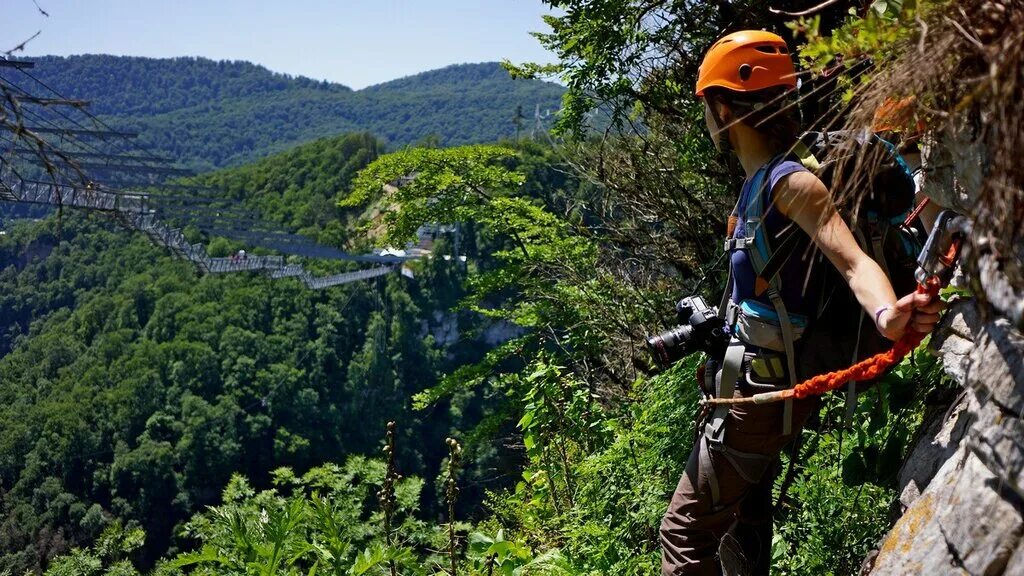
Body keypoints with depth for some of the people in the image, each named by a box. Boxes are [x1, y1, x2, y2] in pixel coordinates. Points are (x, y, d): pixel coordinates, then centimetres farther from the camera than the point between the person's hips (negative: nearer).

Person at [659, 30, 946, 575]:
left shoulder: (791, 182, -19)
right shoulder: (759, 181, 10)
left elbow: (853, 260, -31)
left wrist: (887, 316, -50)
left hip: (764, 387, -10)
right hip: (754, 377, 10)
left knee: (684, 532, -4)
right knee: (744, 517, 24)